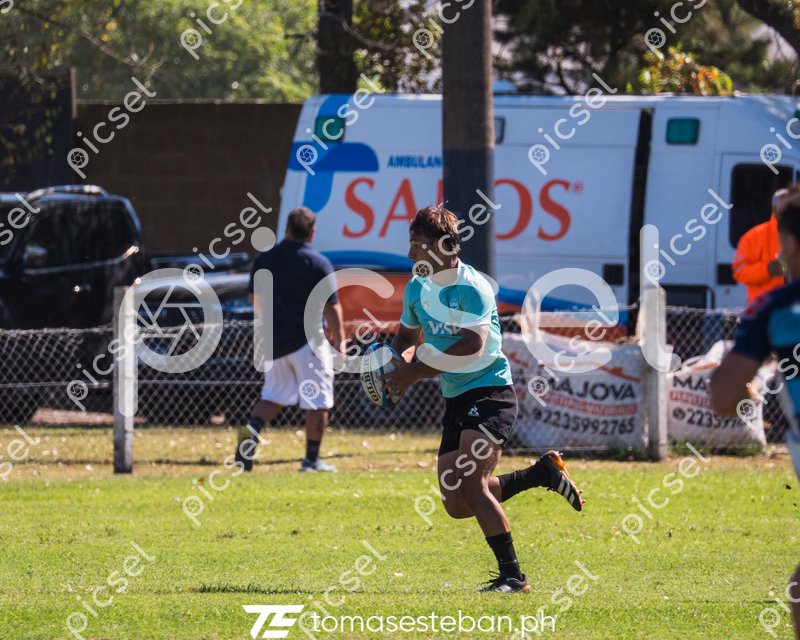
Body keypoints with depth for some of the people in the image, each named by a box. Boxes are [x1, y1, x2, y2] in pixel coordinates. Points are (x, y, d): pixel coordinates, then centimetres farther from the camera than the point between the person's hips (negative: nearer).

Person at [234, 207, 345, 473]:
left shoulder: (264, 259, 4)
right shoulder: (318, 263, -11)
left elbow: (255, 299, 14)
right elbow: (331, 306, -12)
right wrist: (339, 340, -2)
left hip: (273, 339, 5)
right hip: (307, 340, -5)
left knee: (274, 394, 19)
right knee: (317, 400, 5)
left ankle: (252, 428, -8)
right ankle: (312, 459, 5)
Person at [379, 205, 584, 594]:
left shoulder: (472, 288, -17)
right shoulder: (417, 287, 9)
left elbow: (472, 345, -28)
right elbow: (408, 337, 23)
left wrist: (416, 369, -26)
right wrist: (393, 361, 0)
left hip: (490, 393, -9)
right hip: (457, 400, 9)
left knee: (471, 484, -23)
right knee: (456, 504, 4)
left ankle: (512, 576, -16)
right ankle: (543, 473, 22)